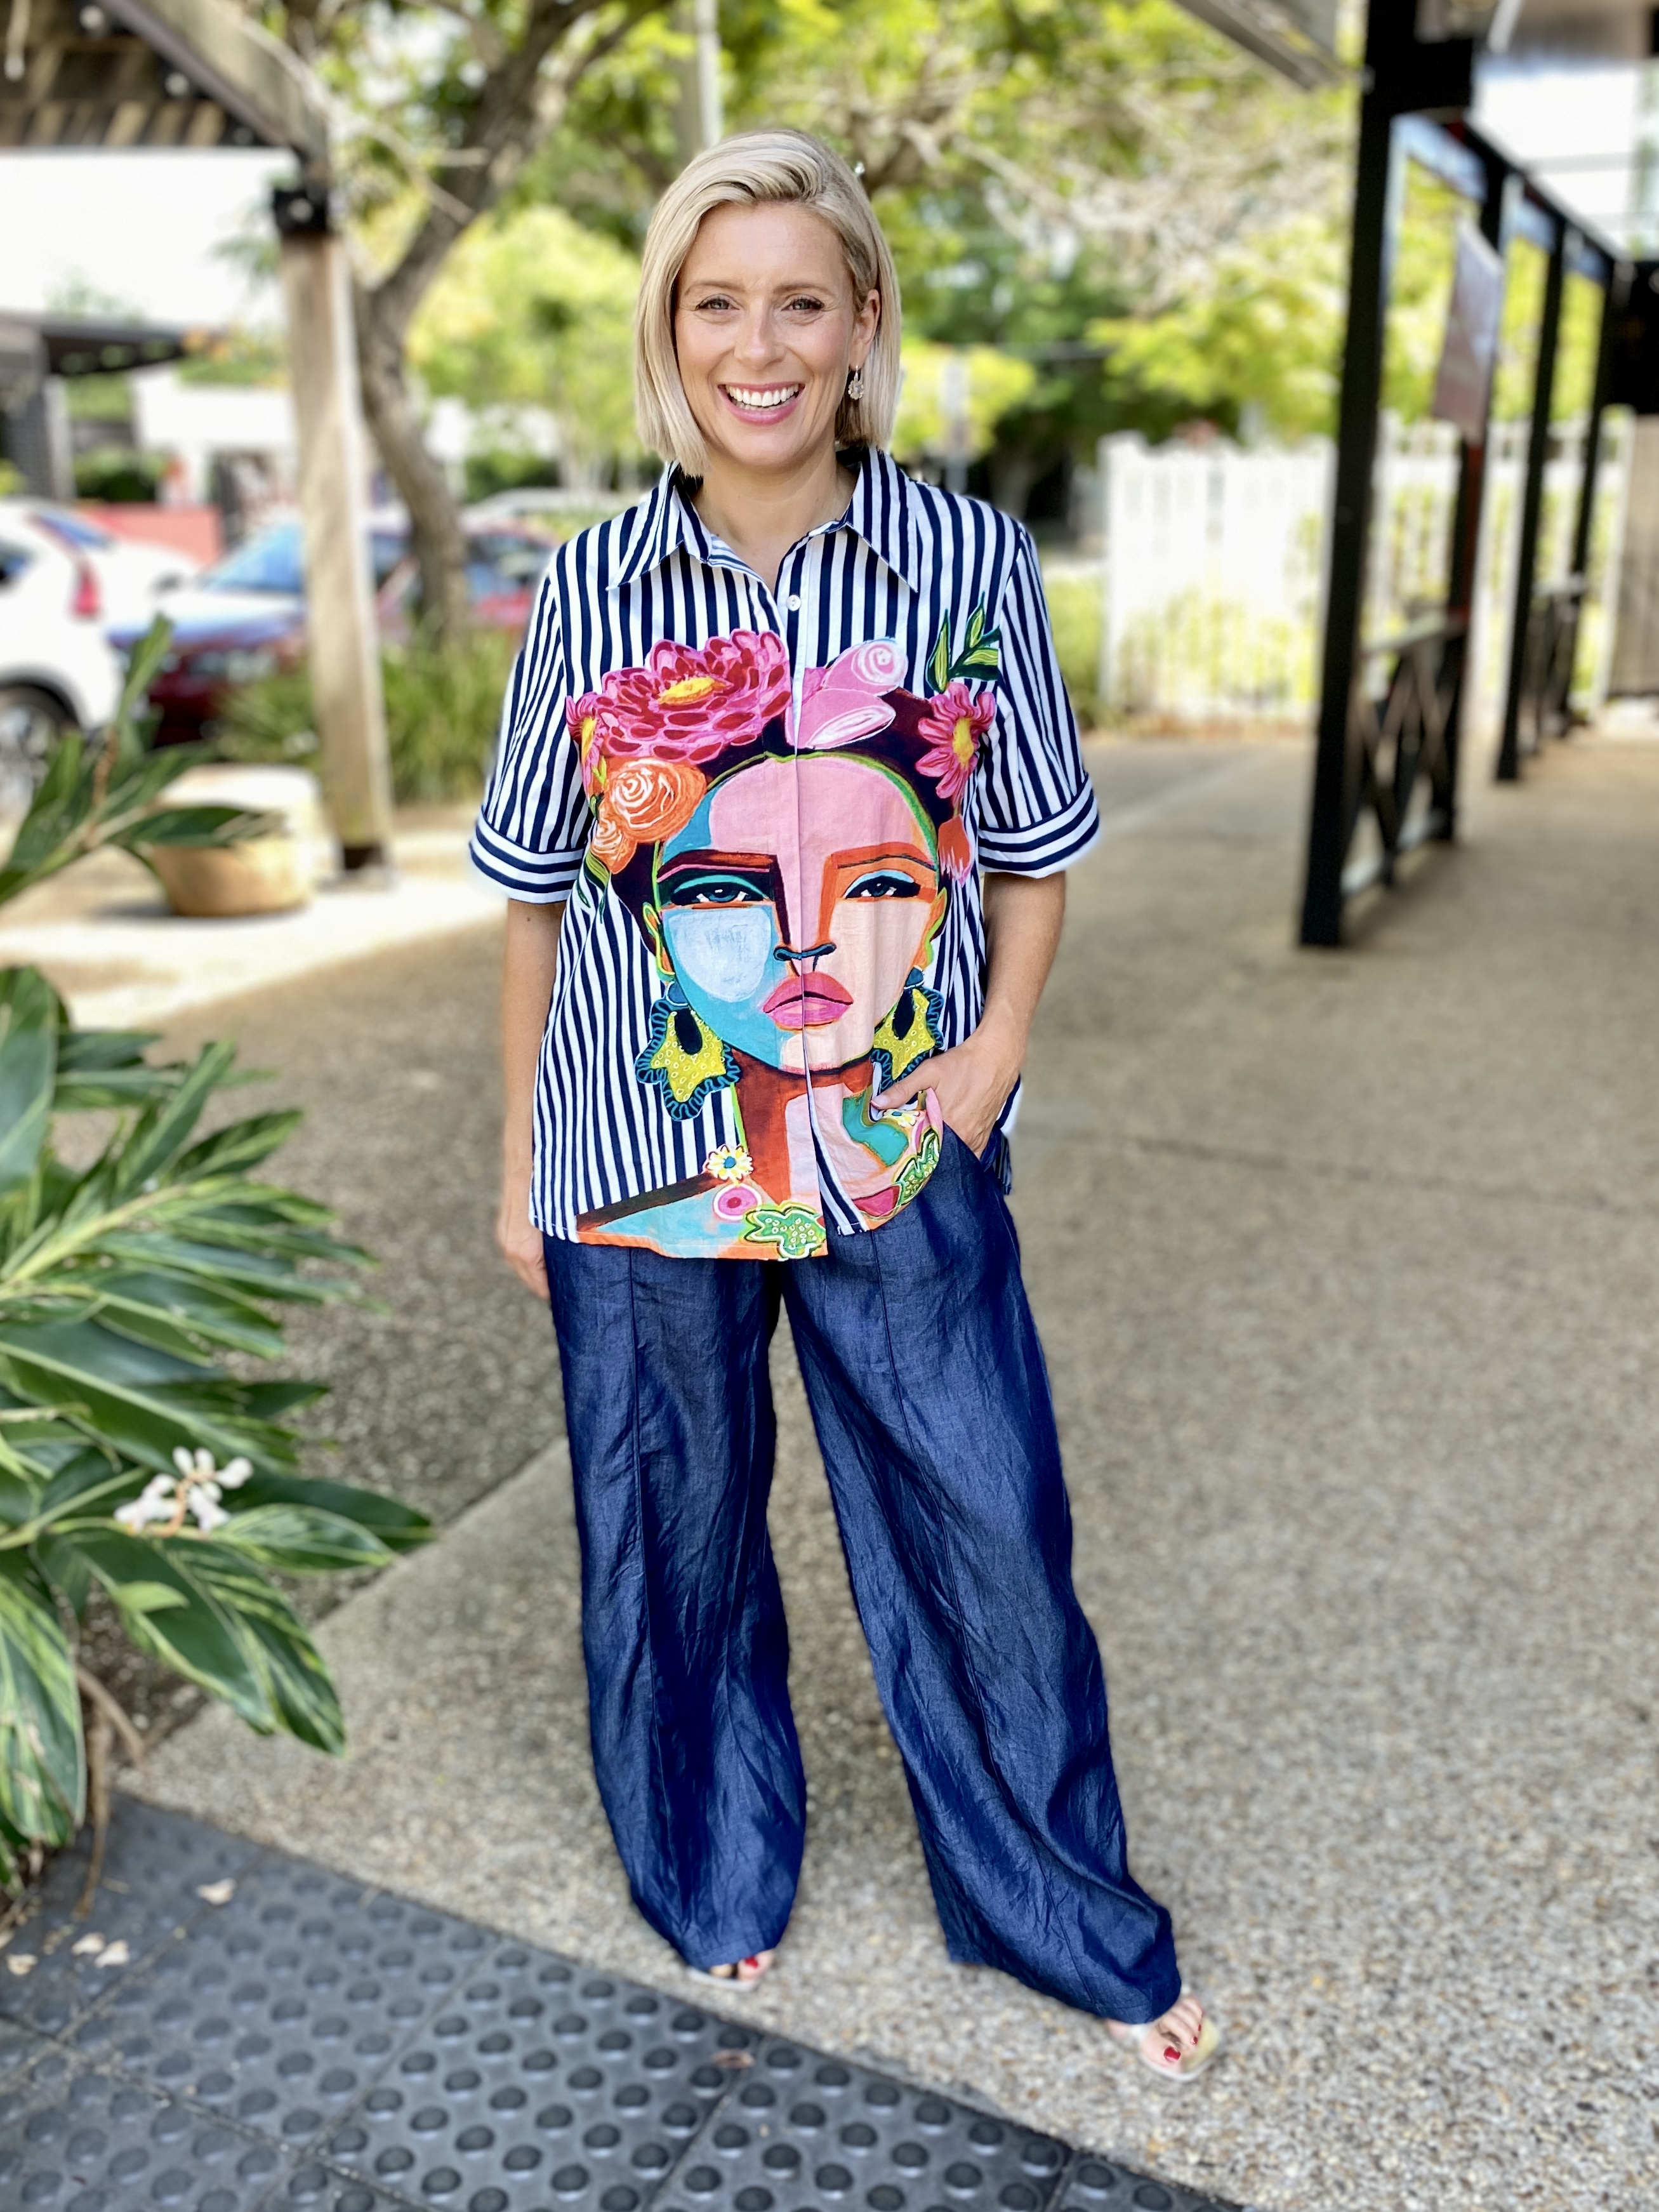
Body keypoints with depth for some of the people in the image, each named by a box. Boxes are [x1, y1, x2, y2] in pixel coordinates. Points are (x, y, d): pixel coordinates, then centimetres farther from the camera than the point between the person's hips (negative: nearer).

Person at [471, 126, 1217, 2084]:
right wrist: (518, 1161, 7)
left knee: (985, 1533, 9)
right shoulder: (593, 590, -2)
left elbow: (1030, 848, 7)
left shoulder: (969, 562, -3)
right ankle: (715, 1878, 44)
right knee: (672, 1534, 15)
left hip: (900, 1155, 0)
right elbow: (541, 895, 5)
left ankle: (1075, 1925, 37)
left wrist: (999, 1042, -8)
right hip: (644, 1159, 1)